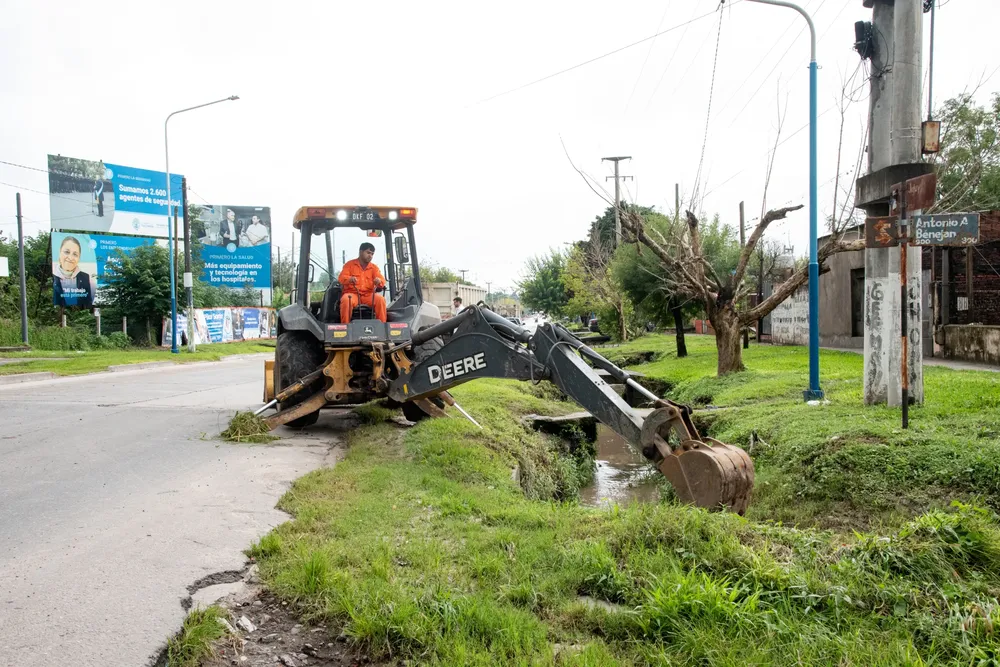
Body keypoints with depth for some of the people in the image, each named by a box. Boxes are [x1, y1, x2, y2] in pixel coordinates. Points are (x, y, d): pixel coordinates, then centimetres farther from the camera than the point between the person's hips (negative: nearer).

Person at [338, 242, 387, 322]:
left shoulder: (374, 267, 15)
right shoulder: (350, 264, 9)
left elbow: (382, 280, 3)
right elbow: (341, 278, -3)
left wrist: (379, 281, -25)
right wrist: (349, 279, -28)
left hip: (368, 295, 2)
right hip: (352, 294, -2)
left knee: (381, 299, -27)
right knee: (346, 300, -36)